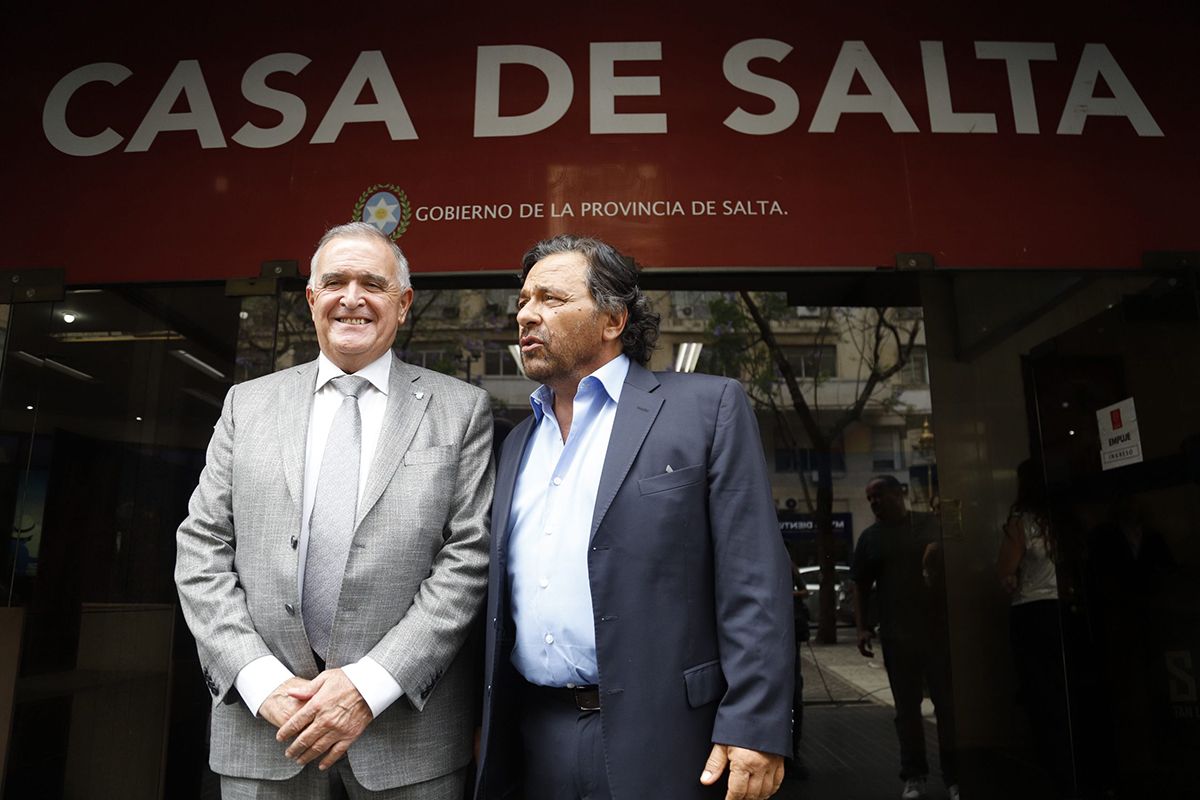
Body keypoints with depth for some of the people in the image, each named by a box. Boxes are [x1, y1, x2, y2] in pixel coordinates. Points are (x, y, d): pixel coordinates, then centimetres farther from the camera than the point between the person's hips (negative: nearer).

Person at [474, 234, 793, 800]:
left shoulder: (708, 408, -5)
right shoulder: (517, 444, 12)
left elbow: (755, 583, -10)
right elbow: (504, 598, 15)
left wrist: (753, 728, -14)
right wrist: (490, 733, 14)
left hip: (659, 741, -5)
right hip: (535, 740, 5)